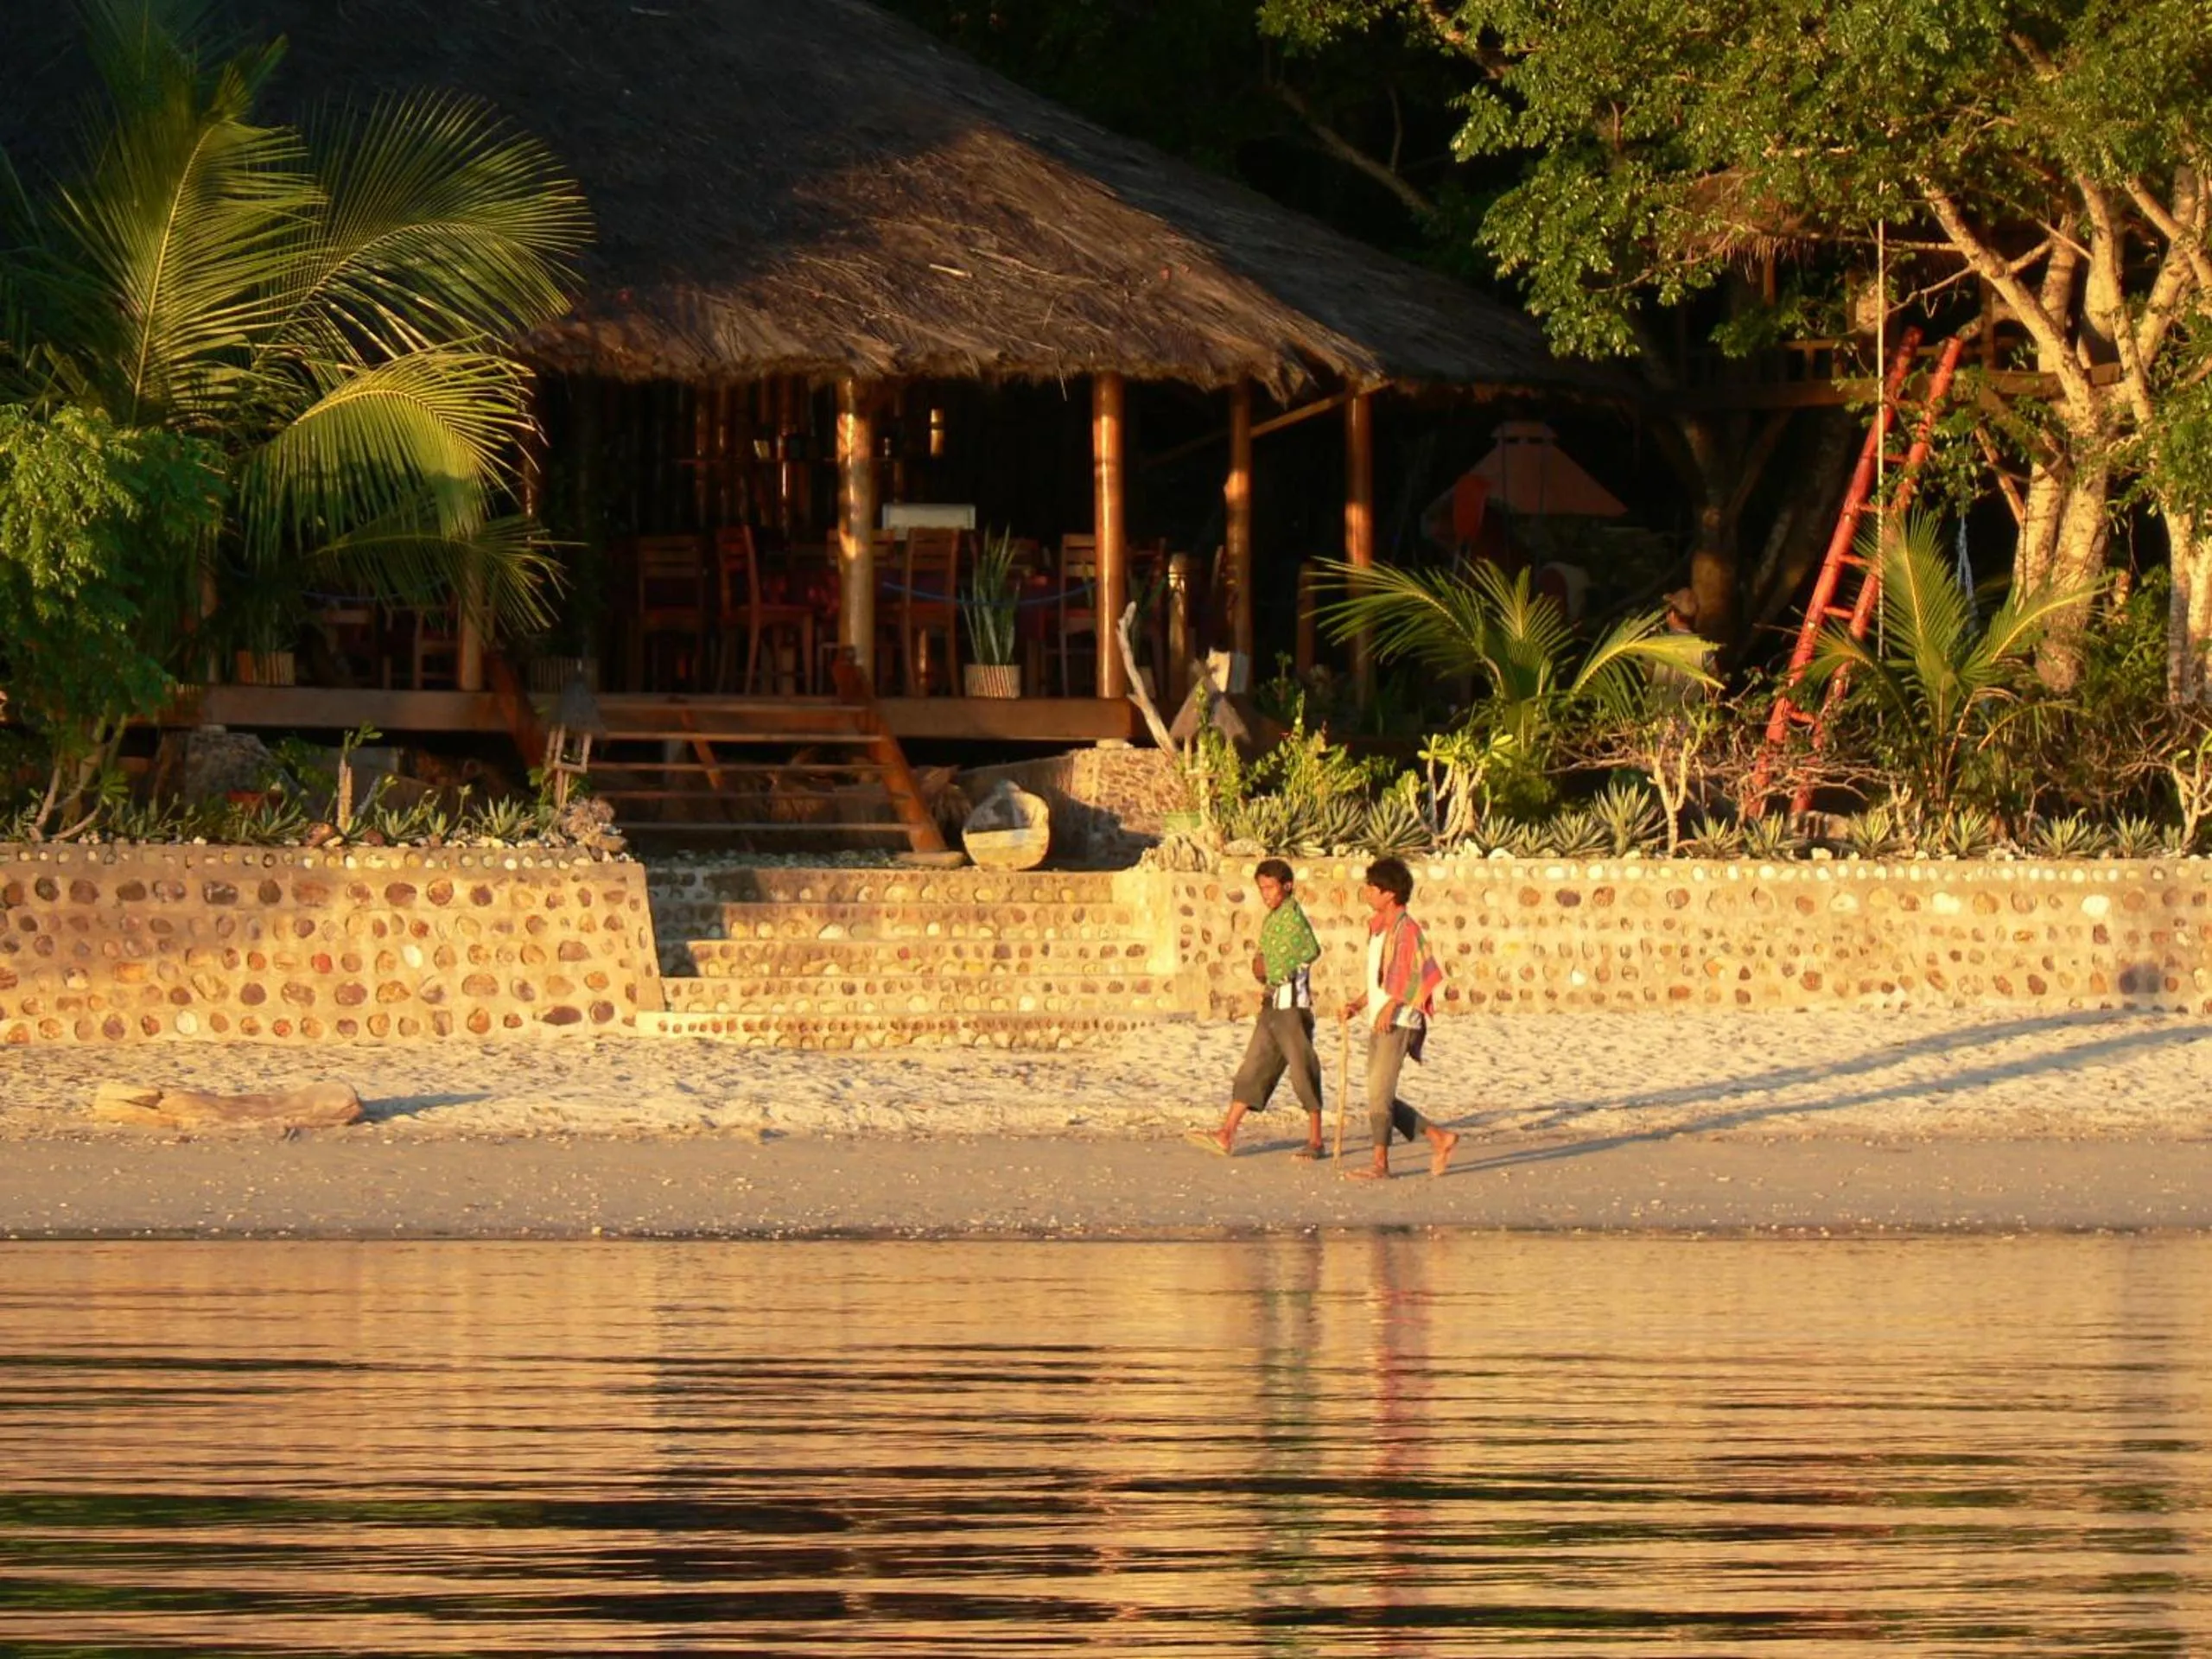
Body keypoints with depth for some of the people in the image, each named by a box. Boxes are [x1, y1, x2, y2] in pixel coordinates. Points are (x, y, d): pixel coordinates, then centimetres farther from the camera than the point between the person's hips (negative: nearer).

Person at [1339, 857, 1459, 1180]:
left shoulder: (1406, 928, -11)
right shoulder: (1377, 928, 18)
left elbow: (1420, 974, -19)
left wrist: (1391, 1006, -26)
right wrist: (1358, 1004, 15)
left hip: (1398, 1023, -10)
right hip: (1378, 1022, 10)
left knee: (1379, 1092, -13)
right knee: (1379, 1098, 9)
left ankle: (1380, 1164, -10)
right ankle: (1440, 1139, 17)